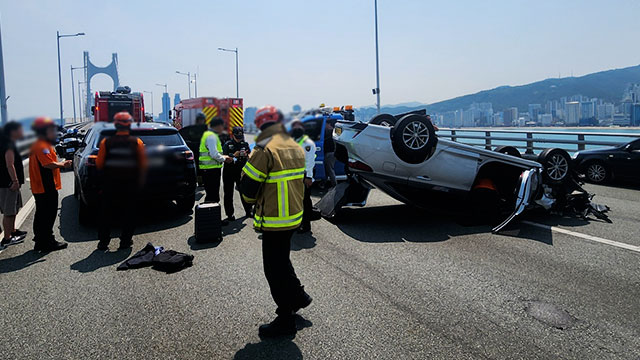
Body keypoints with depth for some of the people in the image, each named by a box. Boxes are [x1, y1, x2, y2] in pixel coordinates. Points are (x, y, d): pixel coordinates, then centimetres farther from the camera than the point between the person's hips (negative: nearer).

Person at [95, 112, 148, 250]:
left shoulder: (106, 142, -5)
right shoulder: (137, 142, -6)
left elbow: (99, 164, -3)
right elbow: (143, 165, -3)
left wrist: (105, 175, 17)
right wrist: (140, 181, 9)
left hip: (110, 184, 1)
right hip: (131, 185, -1)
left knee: (107, 214, 11)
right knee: (129, 213, 10)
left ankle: (103, 242, 15)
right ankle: (126, 240, 14)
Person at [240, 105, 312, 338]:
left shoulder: (265, 149, -18)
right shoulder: (295, 147, 7)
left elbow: (248, 187, -14)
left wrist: (253, 201, 6)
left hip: (274, 220, -8)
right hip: (294, 216, 8)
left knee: (275, 269, 4)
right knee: (281, 260, 26)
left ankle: (285, 321, 14)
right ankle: (298, 296, 38)